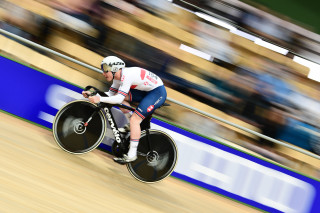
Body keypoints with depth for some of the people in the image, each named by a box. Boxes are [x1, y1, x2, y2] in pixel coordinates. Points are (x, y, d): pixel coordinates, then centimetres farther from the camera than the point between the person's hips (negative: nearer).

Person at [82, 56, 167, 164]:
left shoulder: (127, 76, -27)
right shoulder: (118, 76, 2)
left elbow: (119, 98, -32)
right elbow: (111, 93, 7)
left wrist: (100, 99, -35)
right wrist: (92, 94, -4)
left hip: (158, 92, -9)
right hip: (146, 91, 9)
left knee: (135, 119, -17)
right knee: (120, 94, -2)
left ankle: (132, 155, -13)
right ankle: (132, 125, 9)